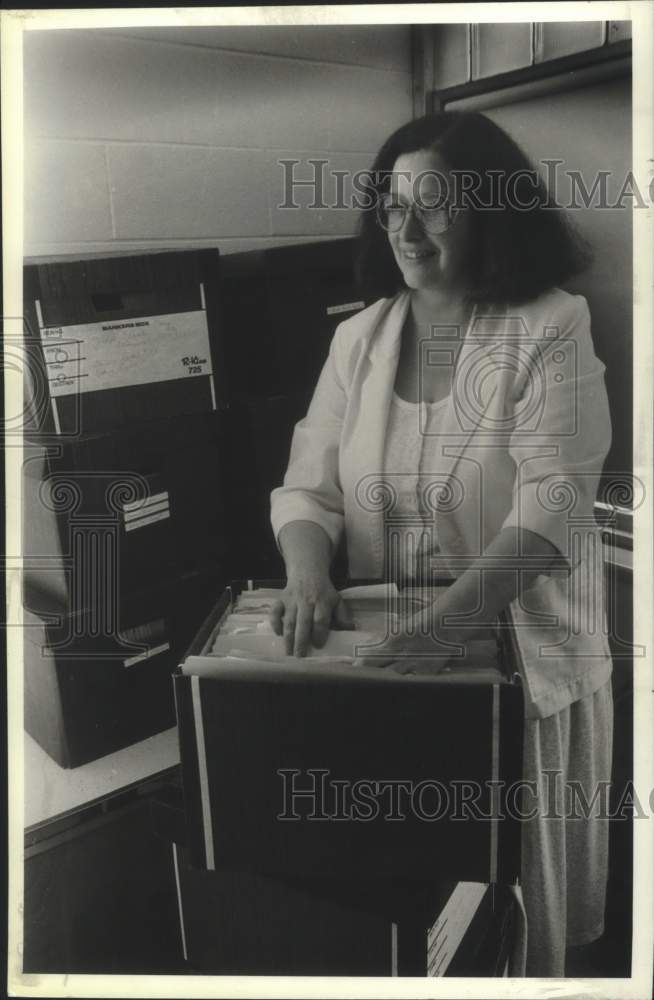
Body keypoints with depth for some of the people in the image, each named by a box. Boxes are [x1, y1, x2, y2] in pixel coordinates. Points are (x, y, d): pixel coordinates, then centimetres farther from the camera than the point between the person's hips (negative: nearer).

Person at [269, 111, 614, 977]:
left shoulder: (550, 332, -12)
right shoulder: (360, 337, 2)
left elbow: (552, 508, -23)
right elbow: (308, 487, 0)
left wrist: (452, 618, -36)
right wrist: (309, 576, -21)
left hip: (522, 654, -3)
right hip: (388, 655, 4)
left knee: (515, 877, 14)